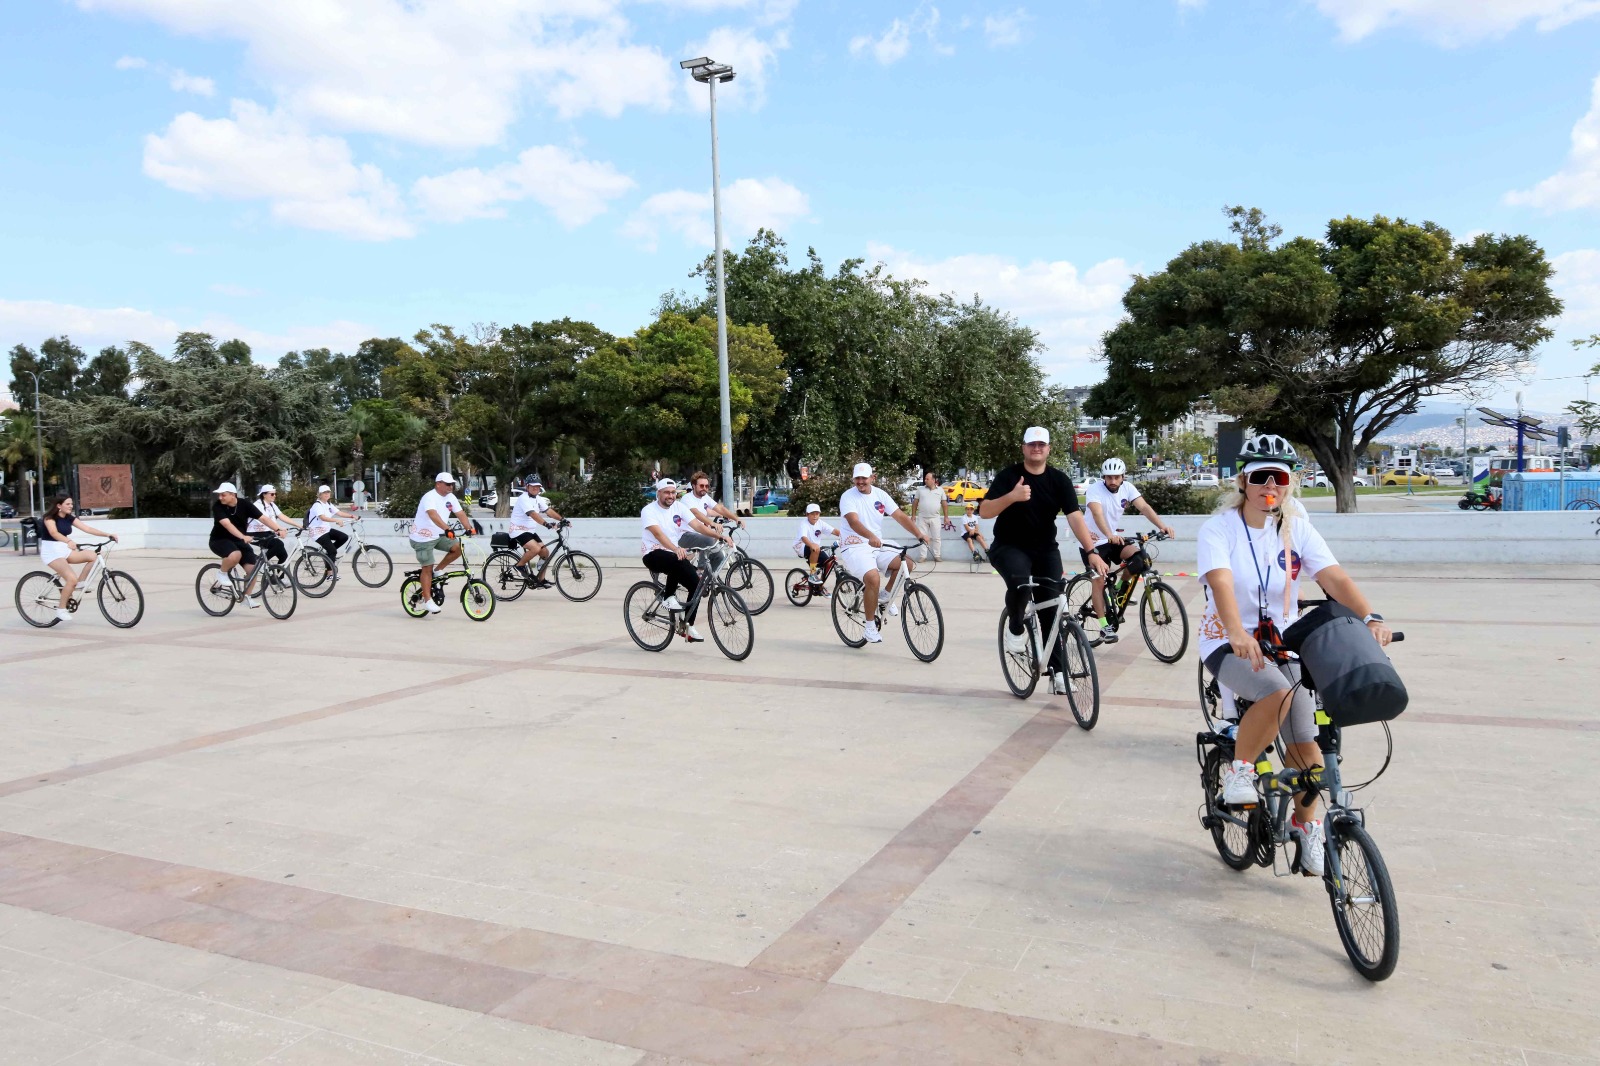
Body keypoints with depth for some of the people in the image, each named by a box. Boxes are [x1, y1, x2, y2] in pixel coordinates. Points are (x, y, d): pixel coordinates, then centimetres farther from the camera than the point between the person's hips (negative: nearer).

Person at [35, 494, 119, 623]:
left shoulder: (69, 518, 6)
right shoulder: (49, 517, -13)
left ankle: (79, 583, 0)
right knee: (72, 578, -25)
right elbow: (54, 532, -31)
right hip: (51, 551, -7)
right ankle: (61, 609, -10)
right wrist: (69, 541, -49)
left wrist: (108, 534, -13)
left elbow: (87, 528, -2)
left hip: (64, 549, 7)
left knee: (92, 555, -18)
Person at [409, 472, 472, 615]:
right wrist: (447, 529, -52)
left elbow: (461, 514, -6)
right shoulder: (429, 497, -23)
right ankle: (427, 601, -1)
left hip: (439, 535, 7)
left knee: (458, 548, -11)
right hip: (423, 537, -7)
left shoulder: (450, 497, 1)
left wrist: (469, 528, -23)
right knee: (428, 568, -6)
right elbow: (433, 515, -40)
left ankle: (438, 570, 9)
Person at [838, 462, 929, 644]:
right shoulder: (848, 497, -9)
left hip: (877, 547, 6)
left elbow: (900, 516, -1)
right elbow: (853, 521, -27)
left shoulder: (880, 494, 6)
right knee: (873, 578, -31)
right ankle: (870, 628, -17)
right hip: (854, 547, -6)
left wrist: (919, 534, -15)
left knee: (907, 563, -15)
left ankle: (886, 596, 8)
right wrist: (871, 536, -45)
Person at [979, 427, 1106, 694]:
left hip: (1045, 549, 3)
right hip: (1009, 547, -2)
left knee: (1051, 609, -4)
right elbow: (984, 512, -14)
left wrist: (1091, 552, -24)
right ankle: (1015, 628, -5)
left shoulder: (1059, 479, -4)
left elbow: (1074, 516, -13)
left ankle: (1058, 671, 6)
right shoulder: (1008, 476, -8)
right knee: (1020, 581, -34)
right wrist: (1012, 496, -31)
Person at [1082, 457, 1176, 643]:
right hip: (1094, 541, -4)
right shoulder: (1094, 489, -21)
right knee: (1099, 580, -9)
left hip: (1114, 538, 4)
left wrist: (1162, 526, -35)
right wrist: (1109, 535, -53)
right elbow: (1097, 513, -36)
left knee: (1136, 555, -21)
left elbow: (1144, 506, -19)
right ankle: (1104, 627, -5)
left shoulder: (1127, 488, -7)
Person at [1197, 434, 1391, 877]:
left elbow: (1334, 578, -14)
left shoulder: (1296, 529, -1)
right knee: (1277, 692, -34)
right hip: (1229, 645, -4)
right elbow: (1221, 584, -30)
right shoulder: (1219, 528, -13)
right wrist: (1238, 634, -47)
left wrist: (1371, 618, -32)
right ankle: (1238, 770, -10)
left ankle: (1305, 827, 21)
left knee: (1304, 743, -4)